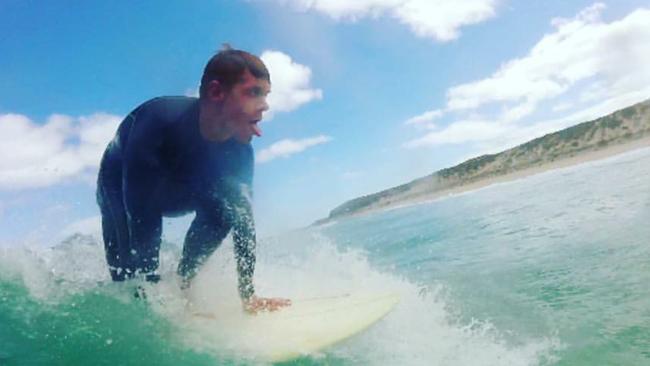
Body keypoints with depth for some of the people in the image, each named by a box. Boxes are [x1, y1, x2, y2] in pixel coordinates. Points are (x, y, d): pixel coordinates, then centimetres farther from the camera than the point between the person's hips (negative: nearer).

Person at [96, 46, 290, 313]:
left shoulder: (238, 149, -25)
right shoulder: (158, 122, -41)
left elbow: (244, 218, -19)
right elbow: (143, 220, -40)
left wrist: (248, 295, -20)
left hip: (182, 194, 5)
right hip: (120, 190, -4)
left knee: (228, 203, -19)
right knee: (133, 281, -13)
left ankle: (183, 282, -2)